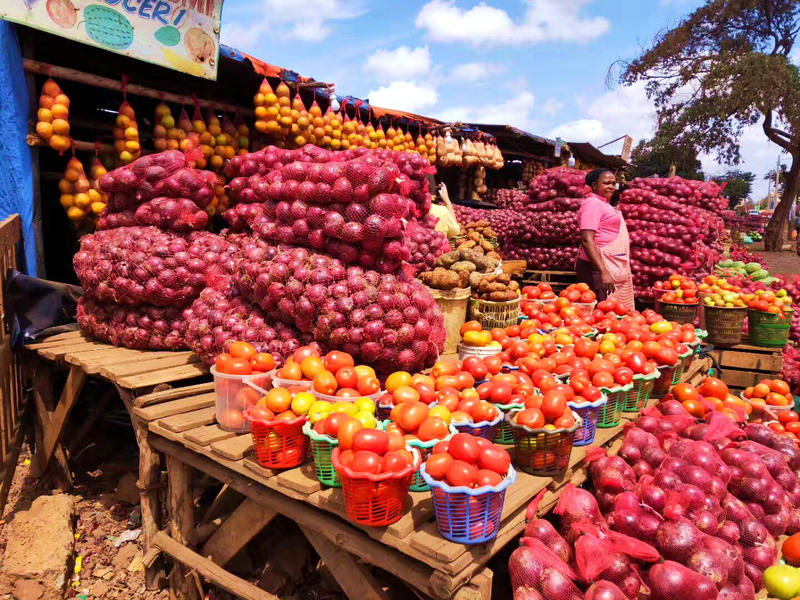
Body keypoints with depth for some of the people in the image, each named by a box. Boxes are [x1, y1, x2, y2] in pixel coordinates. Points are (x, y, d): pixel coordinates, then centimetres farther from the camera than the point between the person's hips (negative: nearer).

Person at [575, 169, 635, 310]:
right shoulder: (592, 203, -11)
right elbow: (587, 240, -22)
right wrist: (603, 271, -28)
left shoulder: (603, 203, 20)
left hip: (614, 268, 10)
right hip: (598, 268, -10)